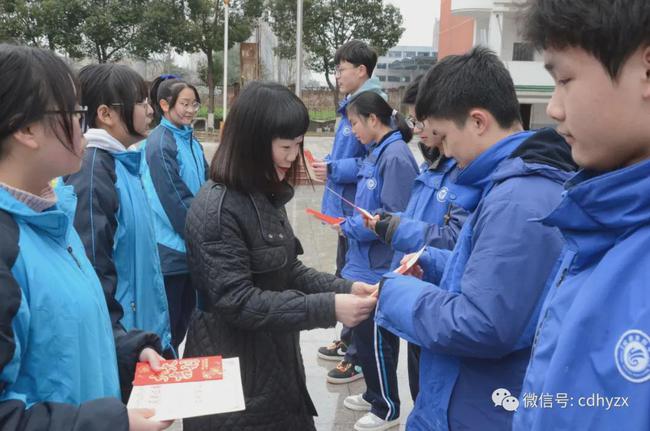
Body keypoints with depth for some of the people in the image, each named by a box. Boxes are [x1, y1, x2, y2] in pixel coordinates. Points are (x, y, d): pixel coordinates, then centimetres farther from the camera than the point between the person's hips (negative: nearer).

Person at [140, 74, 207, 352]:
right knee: (167, 323, 4)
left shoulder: (190, 140, 9)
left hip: (191, 247, 8)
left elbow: (205, 187, 13)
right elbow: (175, 201, -18)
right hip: (170, 249, -8)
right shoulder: (160, 143, -15)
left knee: (184, 317, 17)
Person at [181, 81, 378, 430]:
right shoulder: (218, 208, -21)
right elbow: (236, 300, -25)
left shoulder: (266, 196, 6)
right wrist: (328, 309, -27)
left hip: (275, 360, 8)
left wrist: (344, 288, -6)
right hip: (234, 372, -8)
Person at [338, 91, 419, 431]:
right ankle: (374, 394, 36)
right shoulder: (376, 152, 11)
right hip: (365, 262, 9)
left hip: (379, 267, -9)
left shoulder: (396, 156, -18)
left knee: (374, 337, 3)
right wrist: (351, 222, 4)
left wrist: (350, 227, -13)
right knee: (364, 332, 19)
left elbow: (392, 217, -22)